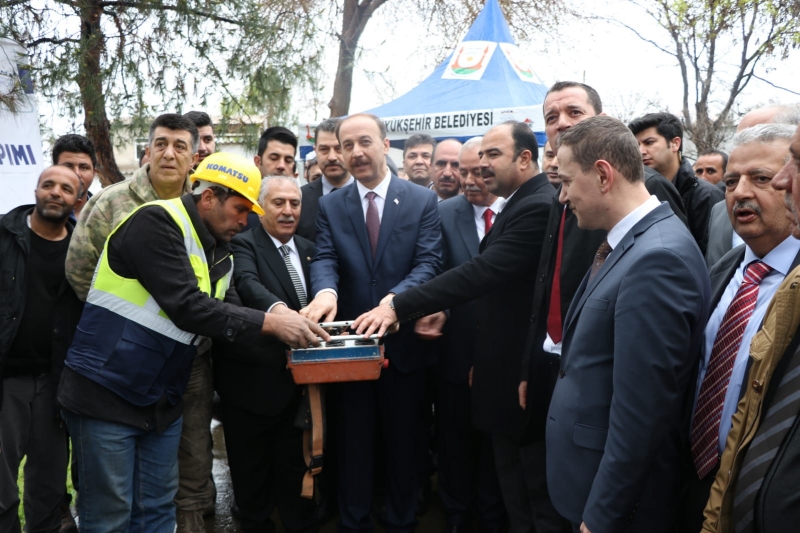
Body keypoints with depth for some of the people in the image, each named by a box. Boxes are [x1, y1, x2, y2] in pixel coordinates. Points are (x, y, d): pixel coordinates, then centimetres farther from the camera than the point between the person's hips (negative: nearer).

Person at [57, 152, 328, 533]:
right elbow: (185, 306, -26)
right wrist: (269, 322, -26)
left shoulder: (219, 254, 9)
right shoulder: (156, 222, -17)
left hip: (162, 401, 8)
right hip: (107, 392, -7)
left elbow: (229, 311, 3)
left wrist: (284, 326, -13)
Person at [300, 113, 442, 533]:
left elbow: (429, 262, -12)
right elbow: (325, 259, -8)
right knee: (353, 443, 15)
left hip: (403, 342, -1)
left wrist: (395, 300, -31)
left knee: (403, 442, 16)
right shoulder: (330, 205, 4)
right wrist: (326, 291, -32)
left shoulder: (423, 200, -3)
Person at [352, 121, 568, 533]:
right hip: (507, 366, 10)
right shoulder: (520, 203, 11)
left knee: (539, 491, 8)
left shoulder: (537, 207, -21)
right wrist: (444, 308, 4)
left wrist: (398, 306, -32)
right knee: (514, 486, 21)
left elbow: (482, 271, -31)